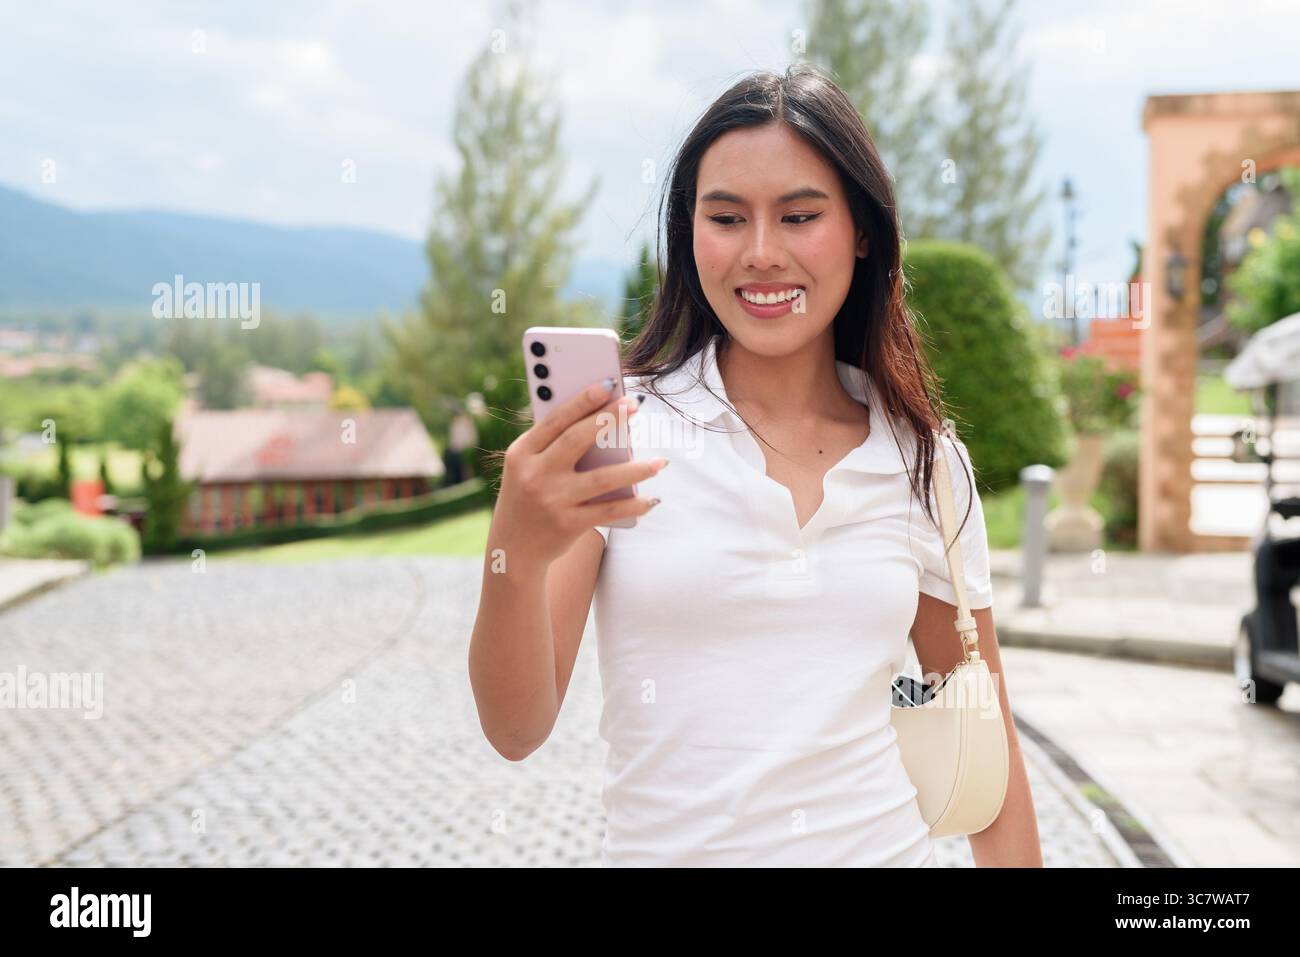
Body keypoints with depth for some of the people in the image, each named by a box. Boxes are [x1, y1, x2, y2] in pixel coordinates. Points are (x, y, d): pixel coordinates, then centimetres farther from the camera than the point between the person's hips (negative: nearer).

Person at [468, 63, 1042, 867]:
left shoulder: (928, 462, -1)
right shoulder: (613, 432, -10)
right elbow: (518, 731, -14)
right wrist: (515, 554, -31)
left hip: (885, 846, 2)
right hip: (663, 847, -2)